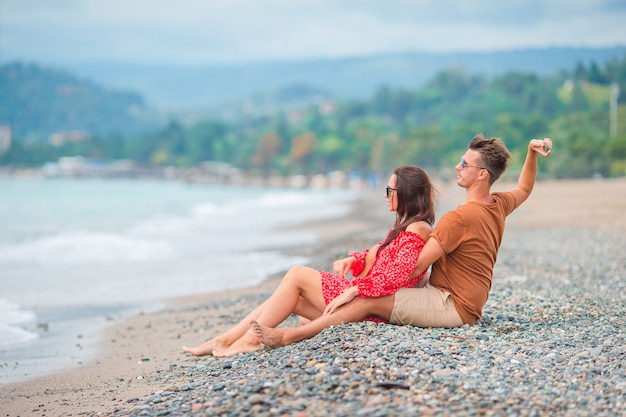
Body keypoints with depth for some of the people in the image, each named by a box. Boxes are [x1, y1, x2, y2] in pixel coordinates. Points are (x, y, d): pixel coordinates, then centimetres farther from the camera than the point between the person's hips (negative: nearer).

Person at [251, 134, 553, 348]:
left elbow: (415, 266, -23)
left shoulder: (459, 218, -21)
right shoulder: (498, 205, 6)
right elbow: (523, 190, 31)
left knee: (367, 301, -19)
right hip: (465, 305, 10)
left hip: (453, 307, -10)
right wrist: (532, 154, 23)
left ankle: (291, 336, -23)